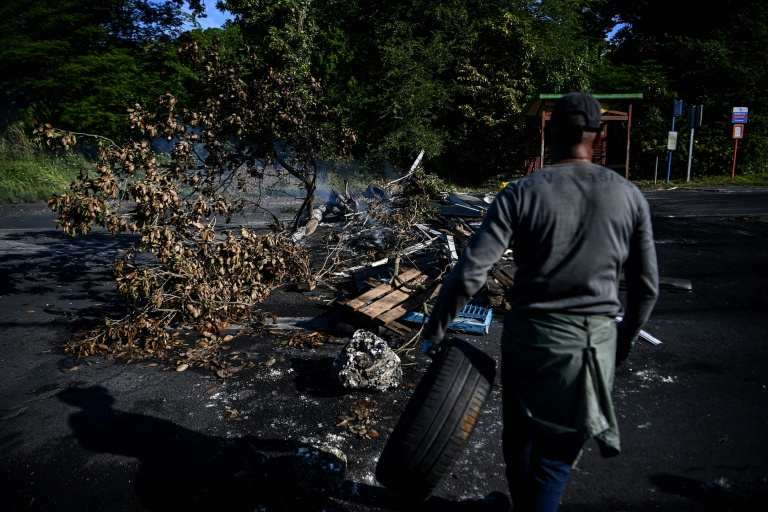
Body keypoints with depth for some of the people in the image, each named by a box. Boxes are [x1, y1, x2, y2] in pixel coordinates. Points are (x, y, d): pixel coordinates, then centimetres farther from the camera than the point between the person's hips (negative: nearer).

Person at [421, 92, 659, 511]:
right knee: (556, 453, 14)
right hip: (596, 341, 1)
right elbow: (646, 286, 5)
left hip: (530, 335, -1)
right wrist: (626, 338, 21)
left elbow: (469, 273, -15)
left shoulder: (520, 194, -10)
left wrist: (434, 331, -4)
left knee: (520, 435, 23)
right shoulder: (629, 197, -2)